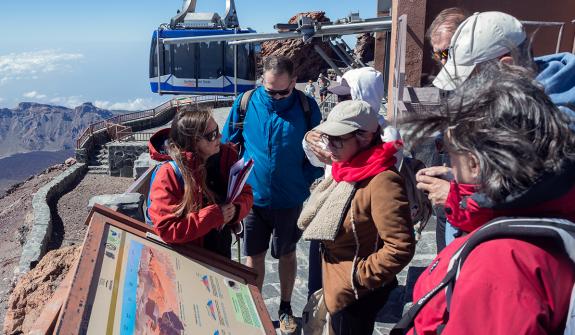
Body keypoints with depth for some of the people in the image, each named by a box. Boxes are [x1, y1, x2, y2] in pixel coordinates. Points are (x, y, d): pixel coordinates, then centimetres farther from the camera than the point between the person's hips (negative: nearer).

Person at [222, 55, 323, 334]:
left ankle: (285, 308, 37)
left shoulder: (306, 107, -9)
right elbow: (228, 145, 1)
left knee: (287, 254, 17)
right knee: (254, 255, 13)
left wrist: (306, 183, -8)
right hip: (253, 196, 1)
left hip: (291, 199, 0)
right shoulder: (245, 103, -8)